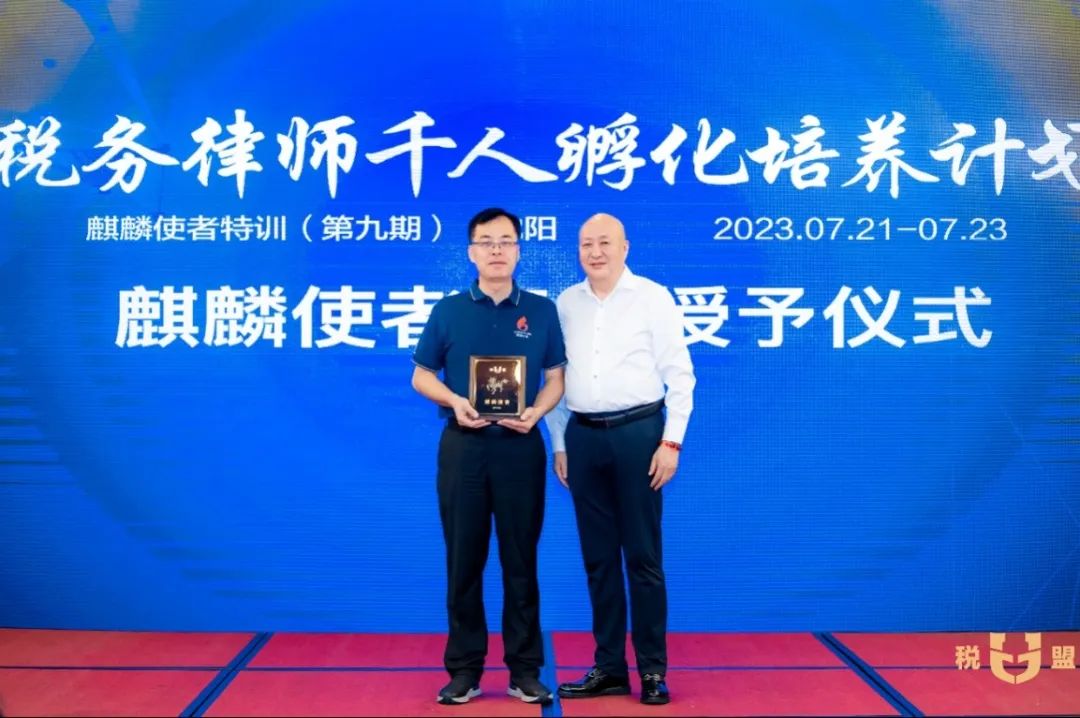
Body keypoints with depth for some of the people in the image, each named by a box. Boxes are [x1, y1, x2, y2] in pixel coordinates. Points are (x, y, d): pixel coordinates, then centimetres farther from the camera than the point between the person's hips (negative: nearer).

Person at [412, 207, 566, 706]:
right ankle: (464, 667, 16)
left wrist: (535, 411, -13)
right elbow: (421, 376, 7)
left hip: (520, 446, 0)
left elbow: (556, 378, 6)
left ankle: (525, 668, 16)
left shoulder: (542, 311, 5)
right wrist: (454, 401, -12)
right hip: (463, 445, 0)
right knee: (464, 559, 6)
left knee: (521, 560, 5)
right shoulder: (448, 311, 4)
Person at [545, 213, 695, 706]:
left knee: (643, 557, 2)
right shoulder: (566, 304, 9)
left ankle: (653, 669, 14)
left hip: (637, 432, -4)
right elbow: (554, 377, 12)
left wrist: (671, 442, -9)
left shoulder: (652, 297, -2)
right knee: (598, 557, 10)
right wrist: (559, 444, 9)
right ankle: (609, 667, 20)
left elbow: (680, 374, -3)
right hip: (583, 436, 4)